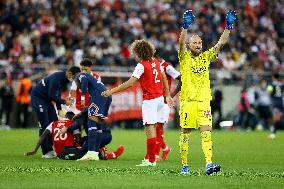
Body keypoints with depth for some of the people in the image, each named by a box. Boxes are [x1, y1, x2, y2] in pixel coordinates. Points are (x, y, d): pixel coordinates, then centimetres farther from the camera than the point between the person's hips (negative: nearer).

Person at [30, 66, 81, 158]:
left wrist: (59, 109, 7)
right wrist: (64, 101, -20)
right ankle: (46, 152, -8)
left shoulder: (64, 79, 2)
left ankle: (51, 149, 6)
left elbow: (57, 94, 10)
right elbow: (52, 96, -26)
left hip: (47, 99, 9)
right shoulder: (56, 78, -27)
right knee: (44, 125, -11)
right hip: (38, 98, -9)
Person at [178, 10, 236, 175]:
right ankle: (184, 165, 11)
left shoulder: (206, 57, 13)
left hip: (204, 100, 3)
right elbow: (181, 43, -17)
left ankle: (209, 164, -18)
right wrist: (186, 26, -31)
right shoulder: (184, 58, 1)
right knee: (185, 133, 2)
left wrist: (229, 27, -1)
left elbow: (221, 43, 9)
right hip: (188, 100, -3)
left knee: (206, 131, -9)